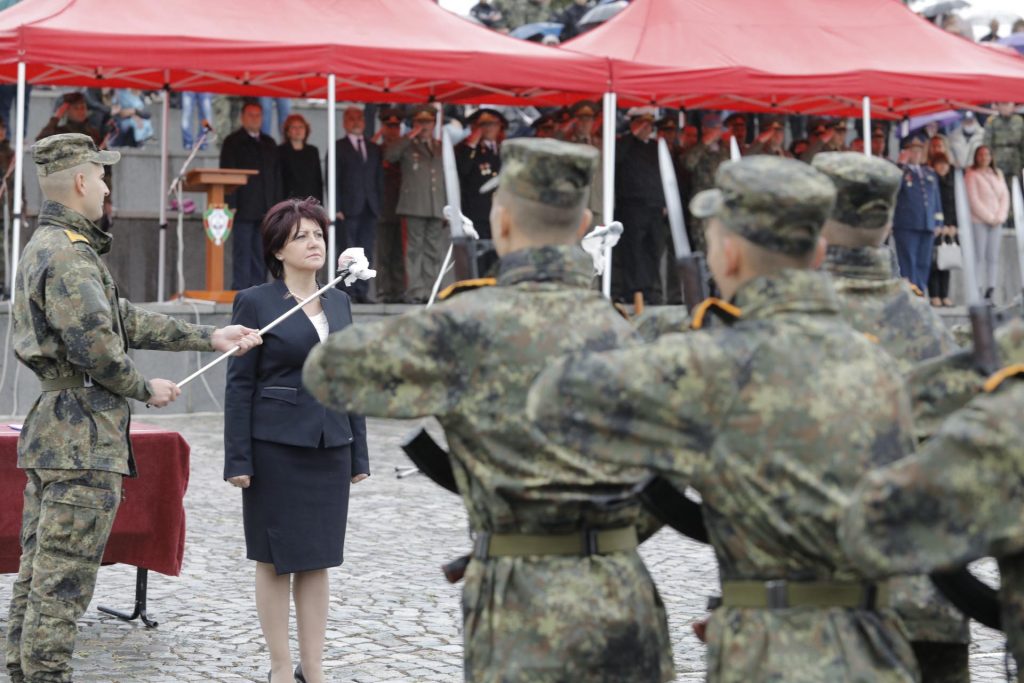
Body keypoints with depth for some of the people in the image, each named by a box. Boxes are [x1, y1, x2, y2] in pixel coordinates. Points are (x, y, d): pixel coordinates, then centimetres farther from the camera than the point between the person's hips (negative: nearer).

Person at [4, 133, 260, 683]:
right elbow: (96, 344, -23)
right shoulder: (69, 253, -16)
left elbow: (125, 320, 18)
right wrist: (145, 390, -5)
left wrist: (208, 338, 17)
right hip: (83, 438, -11)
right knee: (63, 582, -7)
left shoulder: (46, 246, 18)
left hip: (50, 431, 11)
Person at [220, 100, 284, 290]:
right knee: (242, 254, -7)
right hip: (243, 209, -5)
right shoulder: (233, 142, 3)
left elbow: (277, 175, 17)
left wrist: (277, 205, 8)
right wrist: (230, 205, -12)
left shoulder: (269, 143, 18)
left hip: (266, 210, 5)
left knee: (261, 256, 4)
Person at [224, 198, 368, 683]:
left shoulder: (339, 302, 10)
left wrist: (358, 454, 11)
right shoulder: (255, 303, -4)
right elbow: (239, 384, -5)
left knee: (317, 559, 8)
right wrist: (238, 460, -10)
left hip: (330, 447, 5)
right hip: (276, 447, -5)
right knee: (276, 559, 3)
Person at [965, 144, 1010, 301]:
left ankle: (990, 293, 0)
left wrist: (1000, 217, -2)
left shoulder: (998, 173, 16)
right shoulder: (972, 175, -1)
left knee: (993, 258, 0)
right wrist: (989, 218, -10)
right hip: (979, 221, -5)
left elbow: (1005, 196, 12)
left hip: (996, 222, 5)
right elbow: (973, 200, -8)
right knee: (979, 257, -9)